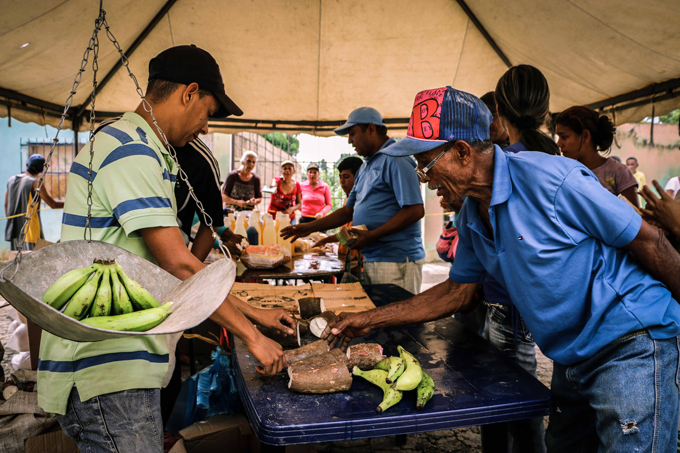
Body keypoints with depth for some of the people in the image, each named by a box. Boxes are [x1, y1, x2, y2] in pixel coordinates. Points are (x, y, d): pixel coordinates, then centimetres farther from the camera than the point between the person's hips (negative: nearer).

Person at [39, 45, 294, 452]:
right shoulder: (130, 150, -16)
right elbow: (178, 266, -21)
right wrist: (251, 336, -12)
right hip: (106, 372, -10)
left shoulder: (139, 150, 17)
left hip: (122, 365, 10)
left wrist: (252, 312, 15)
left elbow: (168, 265, 17)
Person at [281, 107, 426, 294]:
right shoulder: (366, 166, 20)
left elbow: (415, 210, -19)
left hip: (396, 262, -9)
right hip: (371, 260, 9)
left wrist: (371, 236, -19)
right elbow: (348, 211, 23)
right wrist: (310, 227, 14)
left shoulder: (394, 159, -10)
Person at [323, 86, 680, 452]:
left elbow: (648, 242, -14)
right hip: (572, 359, 8)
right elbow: (458, 291, 8)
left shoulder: (552, 179, -22)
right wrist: (370, 320, 4)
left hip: (633, 346, -7)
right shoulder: (471, 219, 2)